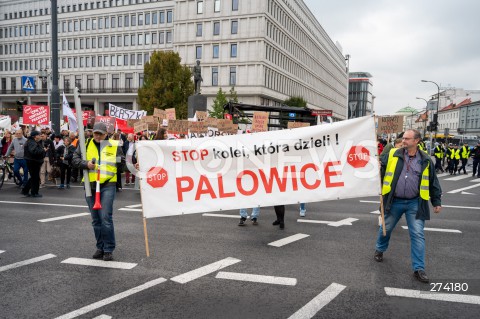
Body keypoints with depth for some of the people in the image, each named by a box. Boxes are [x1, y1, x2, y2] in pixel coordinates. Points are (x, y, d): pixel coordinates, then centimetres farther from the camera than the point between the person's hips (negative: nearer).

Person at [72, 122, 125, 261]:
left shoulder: (114, 146, 3)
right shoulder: (86, 145, 8)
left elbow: (123, 162, 7)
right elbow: (75, 159, 4)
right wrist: (86, 164, -13)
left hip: (107, 185, -3)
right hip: (90, 185, 3)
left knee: (106, 218, -10)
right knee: (96, 219, 12)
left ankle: (109, 250, 2)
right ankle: (100, 247, 25)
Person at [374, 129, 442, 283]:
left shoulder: (425, 160, 0)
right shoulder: (393, 155, -2)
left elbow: (433, 182, 7)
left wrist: (437, 201, 8)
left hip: (415, 203, 0)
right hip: (394, 202, 1)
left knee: (417, 235, -2)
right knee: (385, 229, 15)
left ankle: (419, 268, 7)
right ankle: (379, 250, 43)